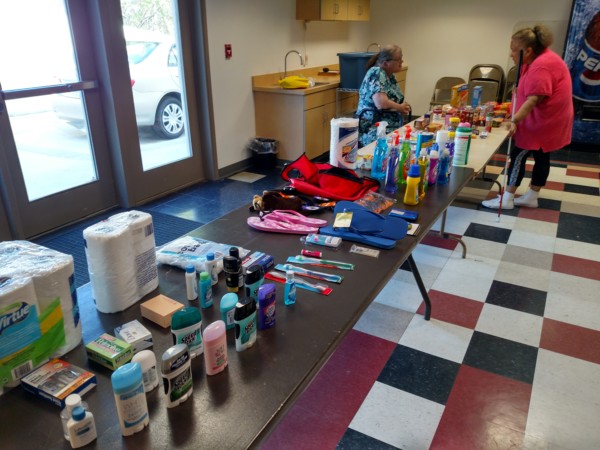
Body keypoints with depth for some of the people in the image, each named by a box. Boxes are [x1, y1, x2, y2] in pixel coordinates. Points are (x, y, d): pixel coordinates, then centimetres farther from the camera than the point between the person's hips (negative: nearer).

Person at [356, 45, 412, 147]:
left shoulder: (390, 76, 14)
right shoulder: (377, 73, -11)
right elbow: (382, 104, -23)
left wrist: (402, 107, 2)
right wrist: (400, 107, -4)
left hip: (392, 128, 9)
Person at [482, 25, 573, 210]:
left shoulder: (542, 65, -24)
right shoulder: (538, 59, 10)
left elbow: (534, 99, -32)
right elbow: (527, 93, 15)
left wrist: (514, 121, -36)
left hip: (543, 121, -10)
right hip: (544, 119, 10)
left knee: (518, 156, -5)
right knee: (541, 157, 14)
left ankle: (507, 199, 2)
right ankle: (531, 197, 23)